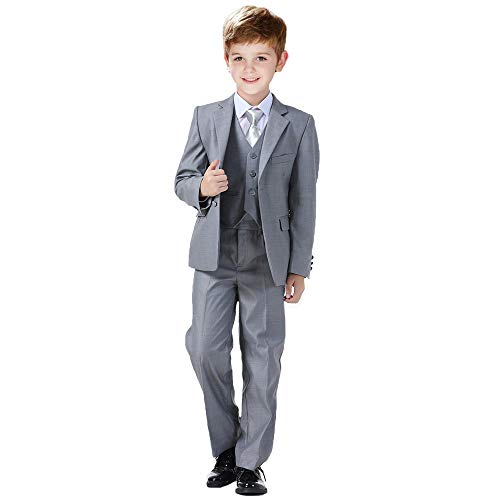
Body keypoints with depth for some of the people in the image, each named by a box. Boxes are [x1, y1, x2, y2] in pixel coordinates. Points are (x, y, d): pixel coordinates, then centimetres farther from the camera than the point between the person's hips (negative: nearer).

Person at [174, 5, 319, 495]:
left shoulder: (299, 125, 1)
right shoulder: (206, 117, 4)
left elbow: (304, 200, 2)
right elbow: (182, 179, 9)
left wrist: (299, 266, 0)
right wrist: (201, 187, -16)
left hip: (268, 260, -1)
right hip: (214, 254, 1)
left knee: (262, 360, 4)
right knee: (205, 351, -3)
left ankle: (250, 461, 18)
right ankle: (225, 447, 19)